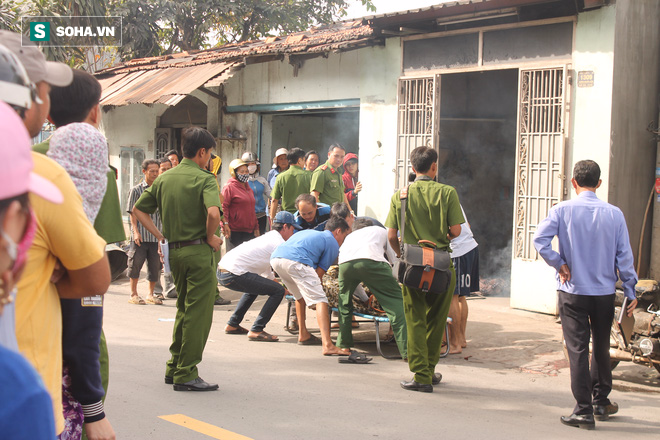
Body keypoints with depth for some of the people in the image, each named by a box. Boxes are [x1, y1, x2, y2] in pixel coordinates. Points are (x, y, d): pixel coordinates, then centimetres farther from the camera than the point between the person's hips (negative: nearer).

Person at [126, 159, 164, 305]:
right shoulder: (136, 190, 2)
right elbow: (133, 213, -1)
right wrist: (136, 231, -11)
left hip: (156, 236, 3)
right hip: (140, 236, -3)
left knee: (155, 266, 5)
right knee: (136, 263, 1)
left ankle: (151, 294, 18)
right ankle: (133, 294, 13)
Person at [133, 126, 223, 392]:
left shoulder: (164, 178, 10)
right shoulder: (204, 179, -11)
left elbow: (139, 210, 12)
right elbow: (213, 213, -28)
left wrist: (160, 236, 11)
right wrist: (210, 237, -11)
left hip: (174, 251, 7)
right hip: (198, 251, -7)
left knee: (184, 309, 20)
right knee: (198, 313, 0)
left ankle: (174, 368, 26)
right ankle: (186, 375, 2)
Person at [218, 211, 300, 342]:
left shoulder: (267, 238, 26)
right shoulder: (279, 243, -3)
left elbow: (267, 273, 35)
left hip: (222, 270, 10)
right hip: (233, 274, -10)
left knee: (256, 285, 36)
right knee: (278, 291, -8)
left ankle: (232, 325, 35)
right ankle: (256, 330, -7)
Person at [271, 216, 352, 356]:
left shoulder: (309, 232, 39)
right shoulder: (333, 244, 17)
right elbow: (319, 273, 10)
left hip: (275, 258, 8)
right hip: (295, 261, -8)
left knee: (300, 296, 30)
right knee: (320, 300, -9)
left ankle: (303, 335, 35)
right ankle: (327, 345, -23)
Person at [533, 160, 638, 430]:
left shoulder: (562, 210, -7)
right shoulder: (614, 214, -3)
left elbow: (539, 239, -18)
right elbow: (624, 255, -1)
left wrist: (559, 265, -6)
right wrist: (630, 291, 6)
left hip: (573, 292, -2)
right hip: (605, 292, 2)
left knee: (577, 350, 2)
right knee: (601, 347, 18)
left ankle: (583, 411, 3)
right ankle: (601, 402, 30)